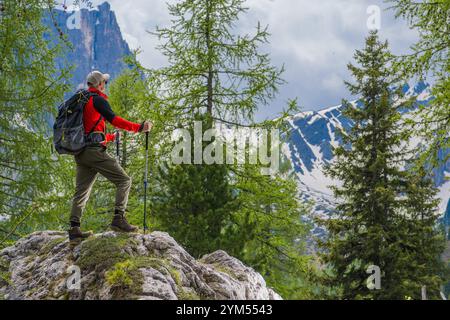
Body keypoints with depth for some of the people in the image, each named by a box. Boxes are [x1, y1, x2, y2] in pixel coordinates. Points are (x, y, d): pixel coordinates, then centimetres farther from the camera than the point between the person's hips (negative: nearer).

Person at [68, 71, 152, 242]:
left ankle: (74, 229, 3)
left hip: (79, 152, 9)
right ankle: (119, 218, -16)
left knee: (81, 191, 9)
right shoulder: (97, 99, -3)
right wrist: (139, 127, -16)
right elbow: (113, 119, -16)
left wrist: (111, 137, 43)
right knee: (123, 180, -5)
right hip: (94, 150, -9)